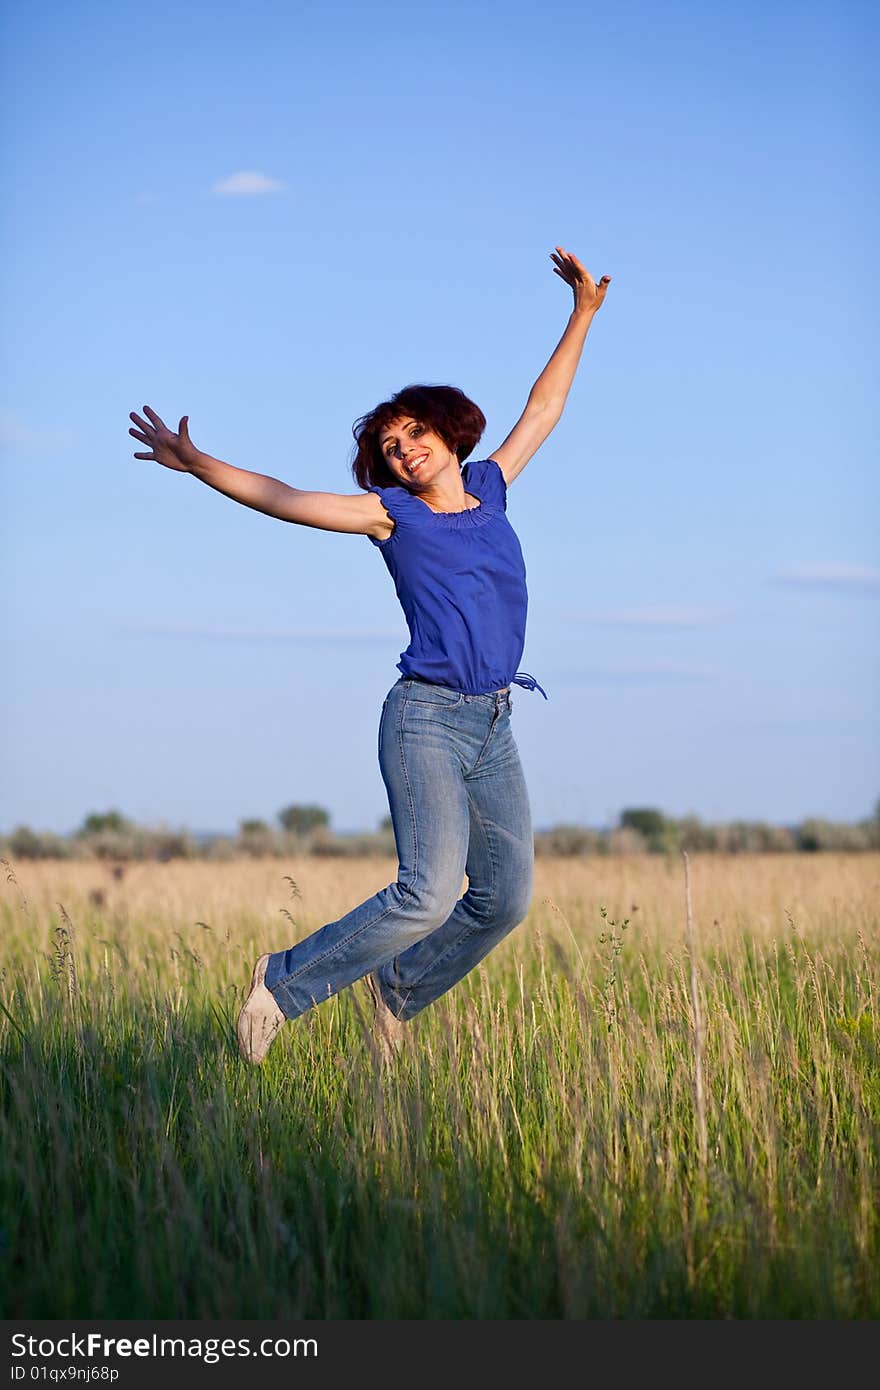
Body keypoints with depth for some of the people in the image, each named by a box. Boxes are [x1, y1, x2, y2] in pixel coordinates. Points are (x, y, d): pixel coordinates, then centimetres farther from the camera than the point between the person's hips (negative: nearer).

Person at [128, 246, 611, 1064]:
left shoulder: (488, 488, 14)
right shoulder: (391, 513, 2)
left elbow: (543, 408, 24)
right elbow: (281, 499, -1)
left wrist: (583, 313, 25)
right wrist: (195, 464, -12)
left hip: (494, 728, 6)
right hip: (426, 718, -6)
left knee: (504, 898, 5)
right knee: (429, 893, -18)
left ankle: (397, 988, 28)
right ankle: (286, 983, -2)